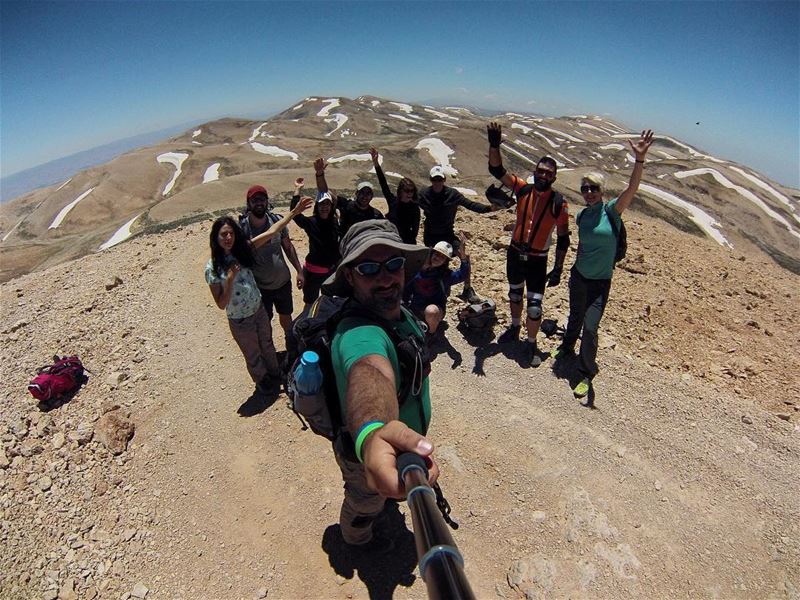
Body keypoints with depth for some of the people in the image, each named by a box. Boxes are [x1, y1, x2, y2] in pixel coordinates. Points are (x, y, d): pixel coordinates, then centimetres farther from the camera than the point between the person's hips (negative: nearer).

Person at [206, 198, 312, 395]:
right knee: (253, 355, 21)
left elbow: (271, 232, -14)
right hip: (240, 321, -4)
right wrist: (230, 279, -33)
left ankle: (275, 375, 54)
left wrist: (294, 212, -19)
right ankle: (262, 382, 49)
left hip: (259, 310, 4)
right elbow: (221, 304, -20)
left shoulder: (242, 250, -10)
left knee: (267, 346, 27)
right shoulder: (213, 268, -21)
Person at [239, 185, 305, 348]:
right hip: (260, 287, -3)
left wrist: (299, 271, 2)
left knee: (285, 315, 24)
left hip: (283, 281, 3)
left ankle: (290, 340, 51)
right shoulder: (242, 228, -18)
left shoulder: (277, 220, -10)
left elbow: (288, 247, 2)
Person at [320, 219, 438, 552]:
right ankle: (358, 537, 64)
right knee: (365, 503, 29)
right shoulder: (359, 334, -43)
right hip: (363, 453, -7)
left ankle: (377, 501, 75)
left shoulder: (403, 314, -14)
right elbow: (369, 375, -67)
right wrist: (371, 434, -84)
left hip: (396, 439, 7)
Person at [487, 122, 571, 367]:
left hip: (538, 260, -3)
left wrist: (558, 269, -6)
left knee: (534, 306, -4)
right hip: (514, 253, 3)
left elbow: (563, 239, -4)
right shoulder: (523, 189, -5)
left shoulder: (558, 203, -11)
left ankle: (531, 344, 18)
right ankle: (514, 328, 46)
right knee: (514, 294, 21)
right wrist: (494, 145, -31)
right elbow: (497, 170, -14)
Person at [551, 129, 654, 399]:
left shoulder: (611, 210, -12)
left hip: (600, 282, -4)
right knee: (575, 316, 23)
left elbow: (632, 188, -30)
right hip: (578, 276, 5)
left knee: (590, 327, -4)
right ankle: (567, 346, 50)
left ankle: (587, 374, 13)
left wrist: (640, 159, -43)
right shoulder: (581, 215, 2)